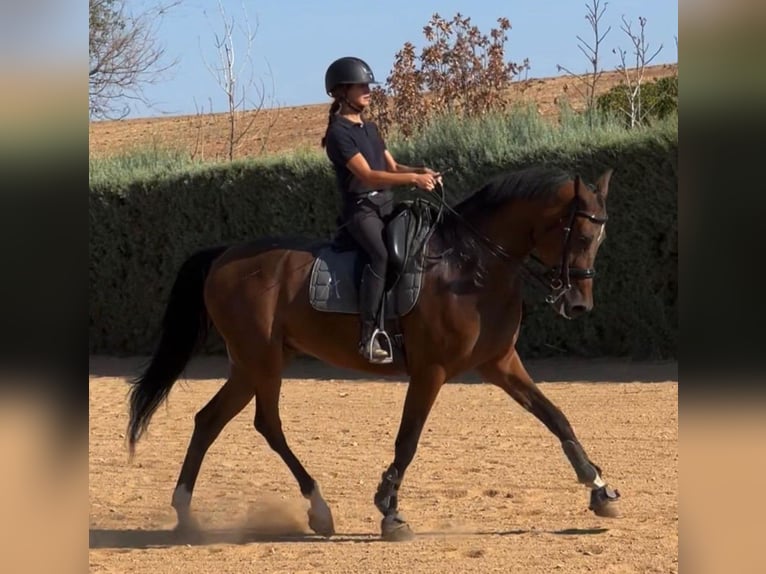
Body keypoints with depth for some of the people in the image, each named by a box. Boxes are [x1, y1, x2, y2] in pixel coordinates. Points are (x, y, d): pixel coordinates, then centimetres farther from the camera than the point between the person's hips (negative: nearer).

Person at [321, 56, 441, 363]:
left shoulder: (370, 128, 18)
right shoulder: (339, 133, -10)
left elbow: (393, 167, 19)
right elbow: (367, 175, -19)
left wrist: (422, 171, -1)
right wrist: (414, 179, -23)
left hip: (387, 206, 9)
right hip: (360, 208, -9)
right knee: (381, 255, -32)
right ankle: (368, 335, -35)